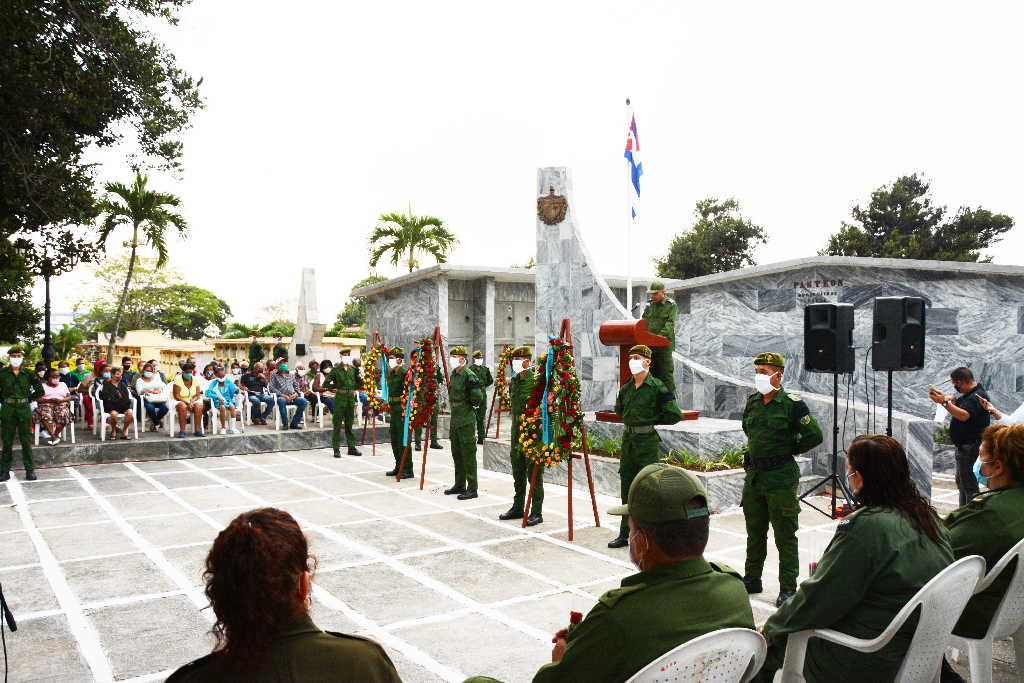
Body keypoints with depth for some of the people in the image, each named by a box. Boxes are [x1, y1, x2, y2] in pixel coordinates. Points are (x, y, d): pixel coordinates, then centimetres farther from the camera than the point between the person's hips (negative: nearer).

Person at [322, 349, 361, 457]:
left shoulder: (353, 369, 9)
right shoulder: (336, 369, -2)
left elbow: (359, 384, 16)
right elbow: (325, 384, -3)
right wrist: (336, 386, -6)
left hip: (351, 399, 4)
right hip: (340, 399, -4)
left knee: (349, 424, 11)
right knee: (337, 424, -1)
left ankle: (351, 447, 18)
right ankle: (336, 449, 4)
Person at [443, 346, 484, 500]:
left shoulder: (469, 375, -15)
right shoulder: (454, 374, 12)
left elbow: (478, 397, -18)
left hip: (466, 419, -9)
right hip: (455, 418, 9)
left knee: (468, 454, -4)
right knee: (457, 454, 16)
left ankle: (472, 489, 2)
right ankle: (460, 485, 27)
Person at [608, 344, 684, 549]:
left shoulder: (657, 387, -11)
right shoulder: (626, 388, 9)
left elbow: (675, 415, -12)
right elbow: (619, 409, 29)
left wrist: (652, 420, -4)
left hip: (647, 441, -7)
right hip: (628, 440, 7)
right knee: (626, 489, 12)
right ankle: (624, 534, 22)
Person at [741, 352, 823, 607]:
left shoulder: (792, 404, -11)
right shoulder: (752, 402, 8)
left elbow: (814, 436, -10)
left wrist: (789, 449, -2)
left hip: (781, 477, -6)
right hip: (754, 475, 6)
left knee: (785, 535, 2)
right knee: (754, 532, 15)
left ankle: (788, 587, 12)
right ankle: (752, 579, 28)